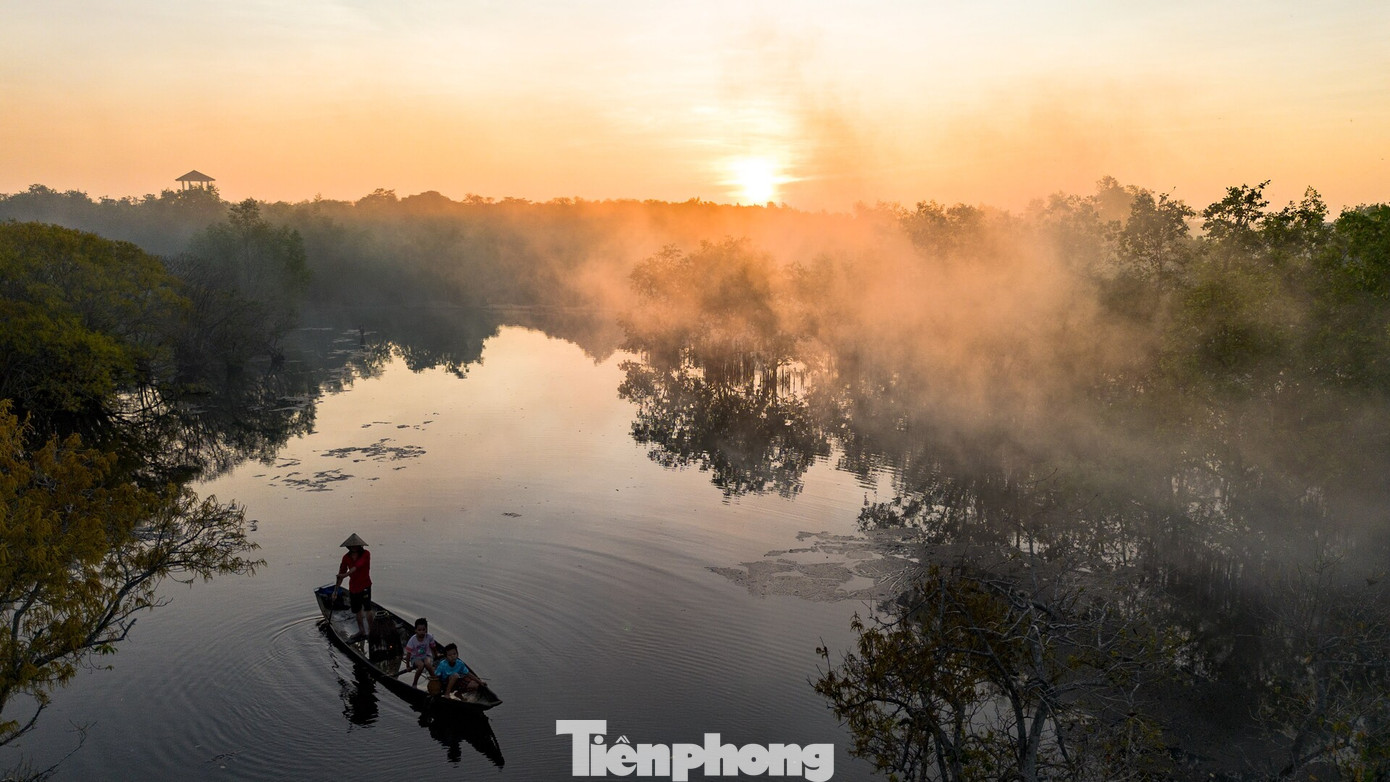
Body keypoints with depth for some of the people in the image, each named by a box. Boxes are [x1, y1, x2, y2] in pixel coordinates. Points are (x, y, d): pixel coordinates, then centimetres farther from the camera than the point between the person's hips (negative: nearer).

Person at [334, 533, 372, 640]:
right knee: (357, 610, 15)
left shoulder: (365, 554, -12)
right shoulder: (346, 557, 2)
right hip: (353, 587, 5)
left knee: (367, 609, -13)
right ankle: (361, 632, 29)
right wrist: (336, 590, 5)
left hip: (364, 585, -5)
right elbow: (341, 573, 6)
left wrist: (346, 574, -40)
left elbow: (358, 565, -27)